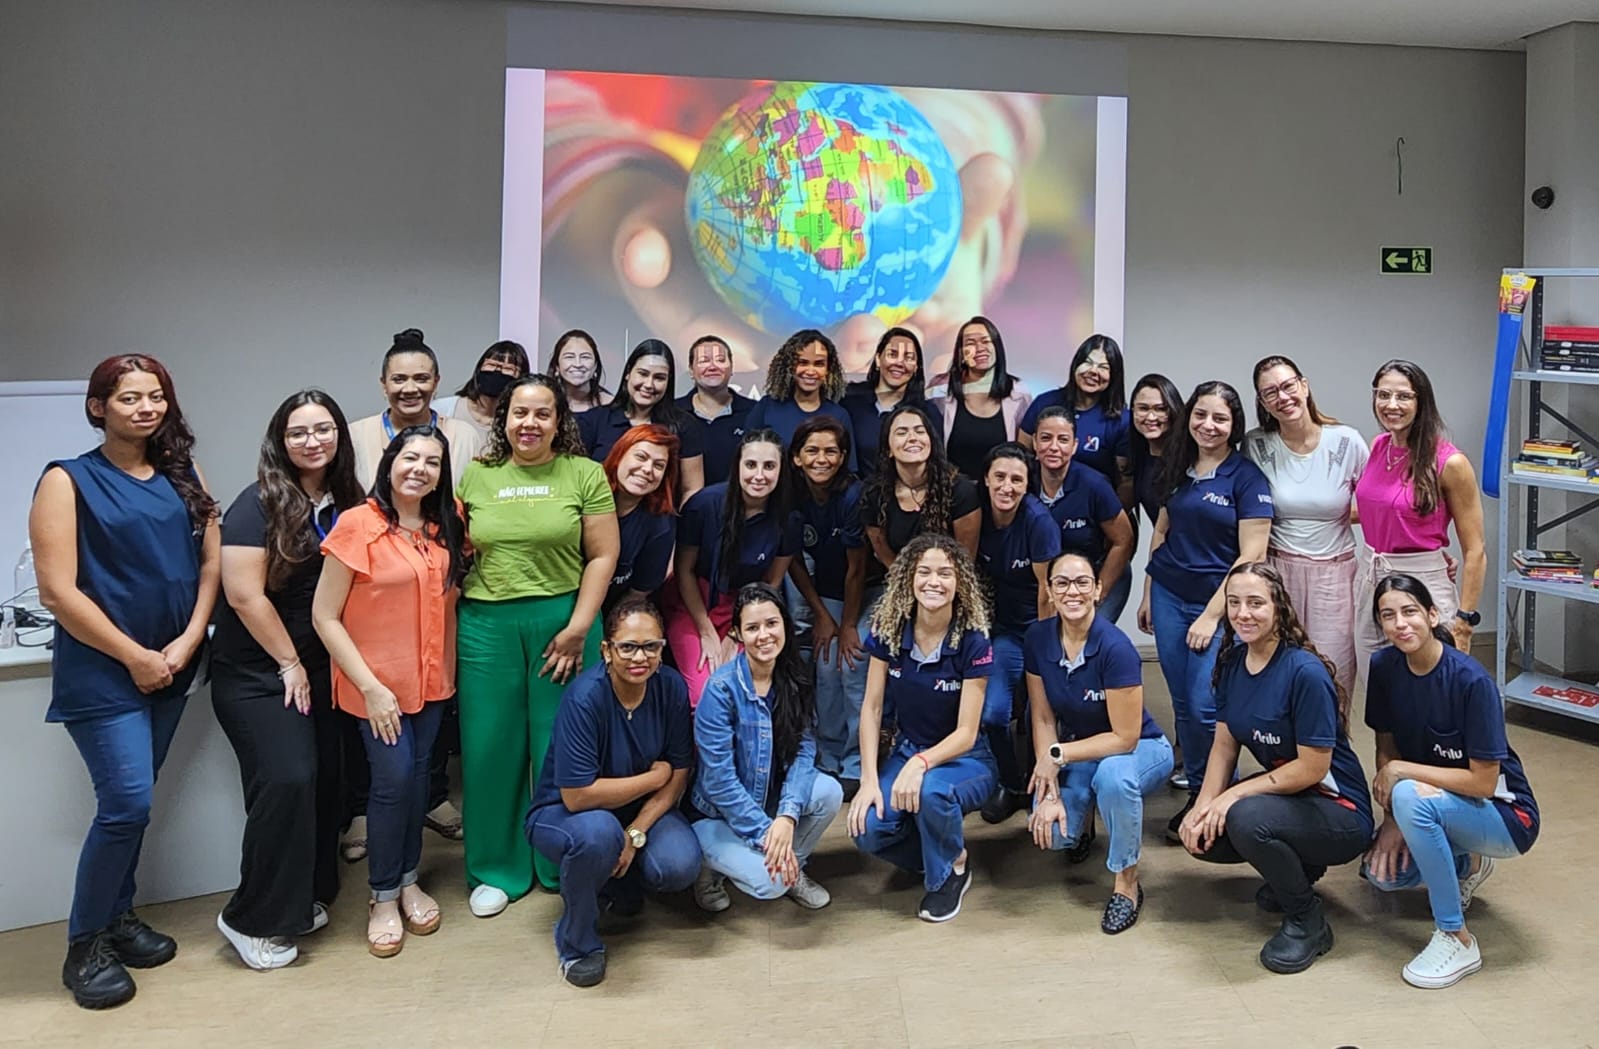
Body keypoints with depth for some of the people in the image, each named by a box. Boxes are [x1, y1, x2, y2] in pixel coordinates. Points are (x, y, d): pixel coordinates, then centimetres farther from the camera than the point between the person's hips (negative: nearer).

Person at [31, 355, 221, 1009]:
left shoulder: (183, 476, 7)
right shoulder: (68, 481, -7)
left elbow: (211, 564, 7)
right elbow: (58, 592, -12)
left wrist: (184, 645, -6)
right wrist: (134, 656, -12)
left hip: (172, 669, 5)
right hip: (101, 672, -5)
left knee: (131, 801, 12)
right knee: (127, 804, -9)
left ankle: (118, 917, 28)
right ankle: (85, 947, 8)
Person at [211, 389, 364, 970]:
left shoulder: (347, 504, 5)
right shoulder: (260, 504, -13)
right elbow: (244, 594, -17)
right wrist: (289, 664, -10)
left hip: (321, 670, 6)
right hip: (257, 674, -6)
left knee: (325, 781, 6)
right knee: (287, 780, -14)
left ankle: (306, 896, 24)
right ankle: (254, 921, 0)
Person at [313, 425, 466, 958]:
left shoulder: (446, 529, 1)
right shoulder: (357, 525, -14)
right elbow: (324, 617, -13)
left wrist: (449, 670, 5)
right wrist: (370, 686, -15)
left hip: (431, 679, 5)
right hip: (377, 683, -5)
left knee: (417, 776, 12)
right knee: (393, 780, -3)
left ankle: (408, 880, 30)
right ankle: (384, 897, 15)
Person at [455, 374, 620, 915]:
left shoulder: (585, 474, -1)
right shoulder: (477, 476, 8)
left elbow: (602, 555, -4)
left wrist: (577, 628, -10)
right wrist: (454, 619, 4)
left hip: (563, 620, -2)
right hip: (486, 624, 2)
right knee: (491, 747, 6)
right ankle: (497, 869, 21)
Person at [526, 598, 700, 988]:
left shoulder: (671, 687, -13)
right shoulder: (585, 697, -28)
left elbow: (678, 776, -6)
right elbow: (578, 796, -29)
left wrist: (635, 834, -19)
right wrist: (653, 777, -18)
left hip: (641, 808, 4)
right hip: (563, 813, -4)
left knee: (680, 865, -25)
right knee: (598, 833, -39)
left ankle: (619, 882, 12)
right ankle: (578, 942, -10)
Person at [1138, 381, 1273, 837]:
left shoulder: (1247, 477, -8)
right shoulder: (1179, 468, 9)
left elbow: (1253, 555, -12)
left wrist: (1212, 615, -13)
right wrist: (1148, 595, 15)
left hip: (1217, 602, -5)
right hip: (1169, 597, 5)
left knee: (1205, 707, -9)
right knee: (1182, 705, 8)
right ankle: (1195, 795, 21)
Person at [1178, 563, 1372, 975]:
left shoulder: (1305, 672, -24)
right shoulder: (1232, 663, -1)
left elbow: (1312, 767, -22)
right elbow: (1225, 744, 3)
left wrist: (1233, 795, -21)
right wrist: (1204, 804, -12)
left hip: (1339, 813, -8)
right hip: (1283, 793, 8)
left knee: (1247, 819, -33)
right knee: (1200, 835, -7)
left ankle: (1307, 921, -7)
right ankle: (1297, 867, 18)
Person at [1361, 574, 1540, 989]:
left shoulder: (1471, 680, -26)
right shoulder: (1384, 667, -8)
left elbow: (1483, 782, -24)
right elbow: (1386, 748, 1)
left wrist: (1401, 772, -22)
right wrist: (1395, 820, -12)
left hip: (1506, 817, -7)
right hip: (1437, 805, 7)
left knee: (1412, 796, -34)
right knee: (1381, 871, -15)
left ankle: (1457, 940, -20)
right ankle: (1467, 865, 19)